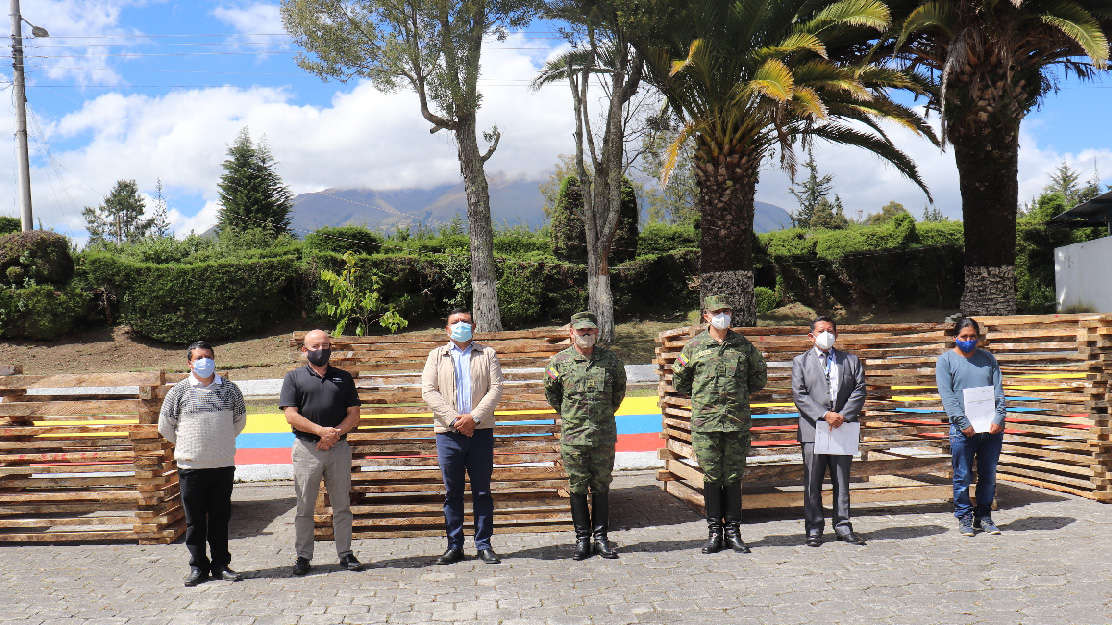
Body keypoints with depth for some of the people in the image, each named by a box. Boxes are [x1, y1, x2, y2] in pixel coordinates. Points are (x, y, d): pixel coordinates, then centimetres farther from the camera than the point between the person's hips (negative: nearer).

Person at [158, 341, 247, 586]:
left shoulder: (229, 389, 5)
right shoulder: (179, 391, 0)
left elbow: (240, 420, 18)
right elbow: (165, 426, 9)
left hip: (223, 465, 1)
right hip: (191, 466, -1)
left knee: (221, 517, 9)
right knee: (195, 520, 5)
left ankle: (220, 565, 19)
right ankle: (198, 567, 16)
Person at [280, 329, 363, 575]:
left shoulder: (343, 378, 14)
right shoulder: (294, 377, 7)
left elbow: (354, 414, 8)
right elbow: (291, 416, -3)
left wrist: (335, 434, -9)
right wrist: (321, 430, -15)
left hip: (339, 447, 2)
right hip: (306, 449, -2)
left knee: (342, 505, 5)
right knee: (305, 507, 3)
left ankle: (345, 554, 13)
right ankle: (303, 556, 11)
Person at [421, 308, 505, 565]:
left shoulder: (487, 354, 11)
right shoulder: (437, 356, 11)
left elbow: (496, 387, 1)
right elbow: (428, 391, 0)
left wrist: (474, 417, -11)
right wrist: (454, 419, -11)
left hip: (481, 431, 0)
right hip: (448, 433, 0)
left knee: (482, 491, 4)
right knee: (452, 492, 5)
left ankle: (484, 545, 12)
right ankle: (454, 546, 13)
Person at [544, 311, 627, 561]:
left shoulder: (610, 360, 1)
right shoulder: (559, 362, -2)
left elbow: (619, 389, 18)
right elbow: (551, 394, 13)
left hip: (604, 435, 1)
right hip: (572, 436, -1)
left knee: (601, 486, 7)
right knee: (578, 488, 5)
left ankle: (601, 537, 16)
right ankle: (582, 539, 14)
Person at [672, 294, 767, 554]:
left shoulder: (743, 345, 6)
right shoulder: (695, 346, 3)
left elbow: (760, 376, 20)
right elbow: (679, 379, 13)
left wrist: (742, 393, 14)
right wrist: (699, 396, 10)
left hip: (737, 422, 1)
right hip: (705, 423, -1)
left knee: (734, 477, 6)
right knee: (712, 477, 3)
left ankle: (733, 531, 15)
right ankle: (714, 532, 12)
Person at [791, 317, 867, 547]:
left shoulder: (851, 360, 13)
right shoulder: (800, 362, 7)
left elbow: (859, 391, 4)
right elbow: (799, 395, -3)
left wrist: (843, 415, -10)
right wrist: (825, 415, -14)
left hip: (843, 429, 2)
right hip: (813, 430, -1)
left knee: (842, 481, 7)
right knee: (813, 483, 2)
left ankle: (843, 526, 16)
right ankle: (813, 529, 10)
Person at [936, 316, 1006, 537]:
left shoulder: (988, 359, 14)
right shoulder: (946, 360, 4)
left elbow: (998, 391, 9)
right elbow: (947, 395, -5)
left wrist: (999, 419, -6)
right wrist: (963, 423, -15)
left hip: (992, 428, 3)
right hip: (963, 430, -3)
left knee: (989, 476, 8)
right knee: (963, 476, 1)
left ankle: (984, 515, 20)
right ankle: (964, 517, 12)